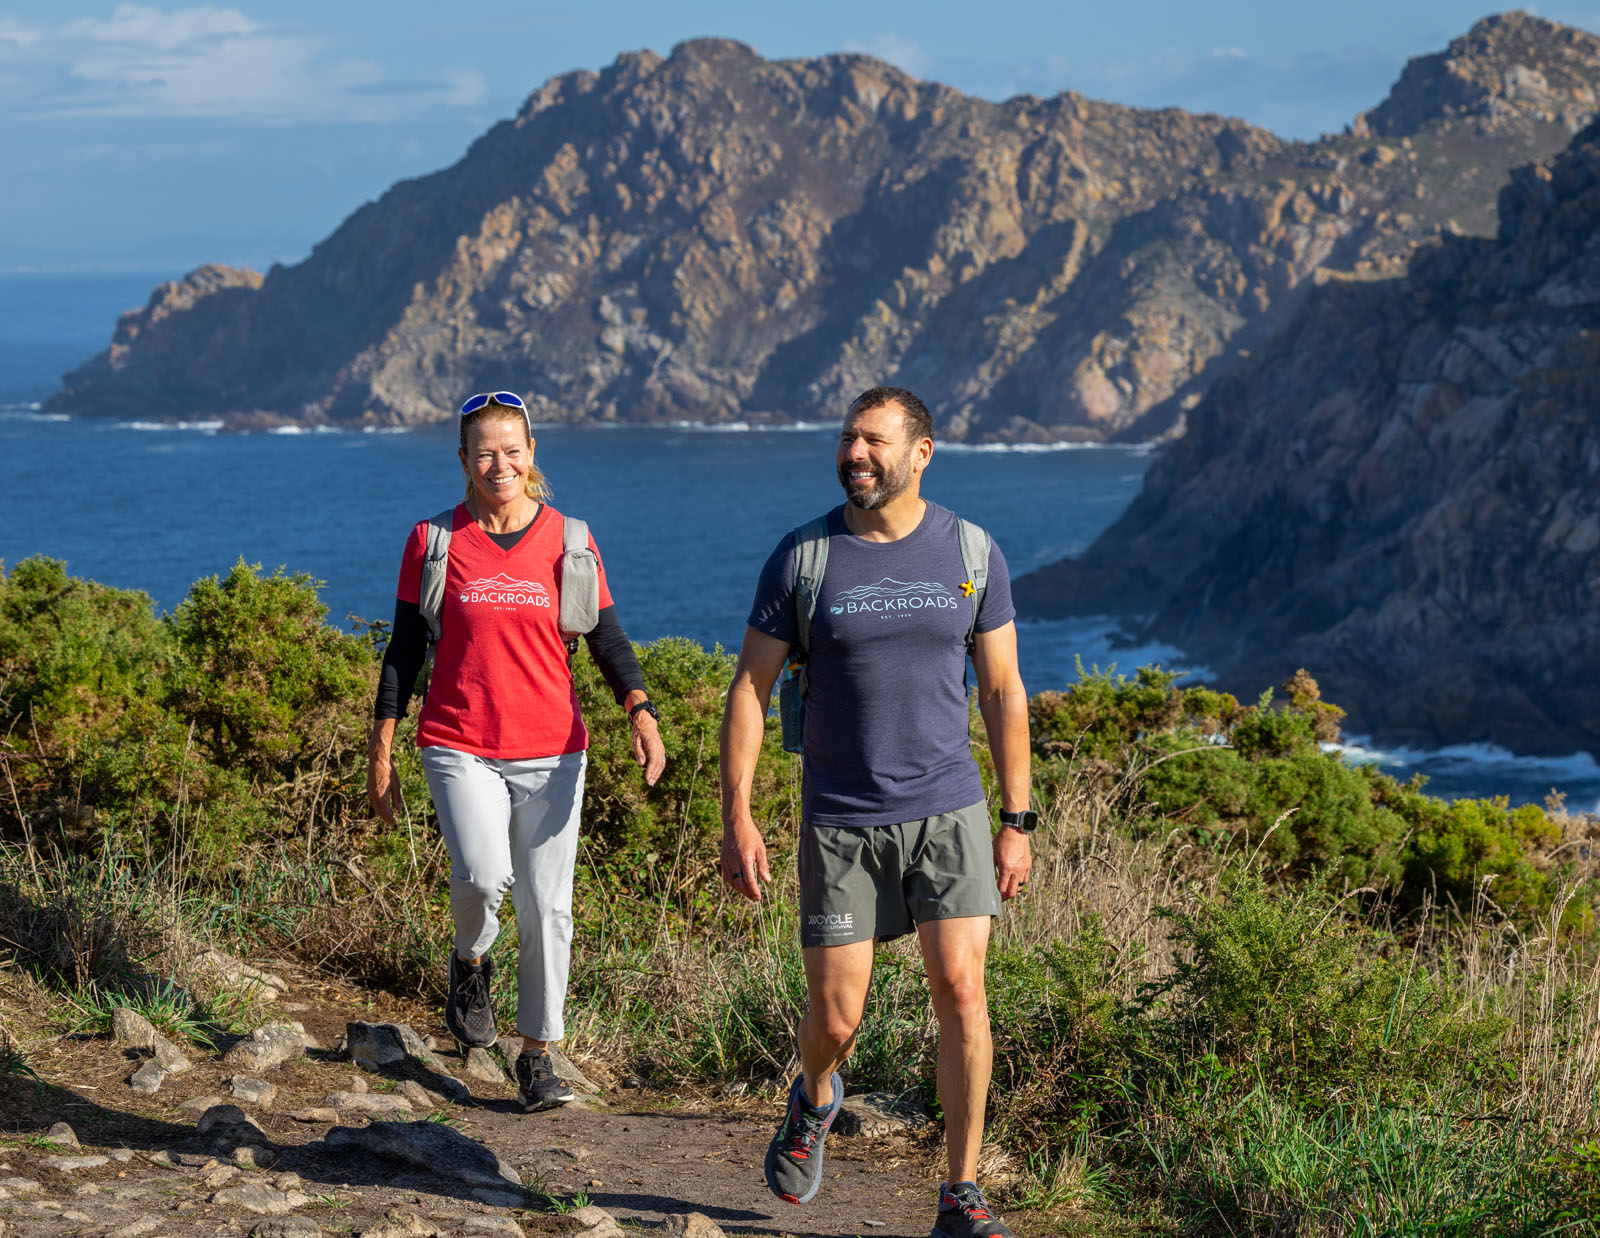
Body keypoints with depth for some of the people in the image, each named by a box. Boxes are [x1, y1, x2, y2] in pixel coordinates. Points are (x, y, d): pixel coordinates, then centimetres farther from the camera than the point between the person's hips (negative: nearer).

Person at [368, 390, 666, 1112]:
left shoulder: (567, 540, 4)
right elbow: (404, 649, 6)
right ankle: (470, 963, 11)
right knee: (483, 874, -22)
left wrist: (641, 713, -14)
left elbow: (607, 639, 4)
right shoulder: (434, 541, 2)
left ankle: (537, 1055, 13)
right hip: (459, 746, -1)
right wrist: (381, 751, 4)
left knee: (546, 907, 0)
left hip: (549, 753, 1)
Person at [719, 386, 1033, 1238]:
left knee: (960, 988, -11)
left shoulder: (969, 552, -1)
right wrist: (736, 818, -7)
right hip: (840, 820, 0)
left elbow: (1003, 691, 5)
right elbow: (748, 690, -1)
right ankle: (815, 1100, 39)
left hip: (947, 809, 1)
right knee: (835, 1017, 2)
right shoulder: (802, 558, -5)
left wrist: (1017, 823, 3)